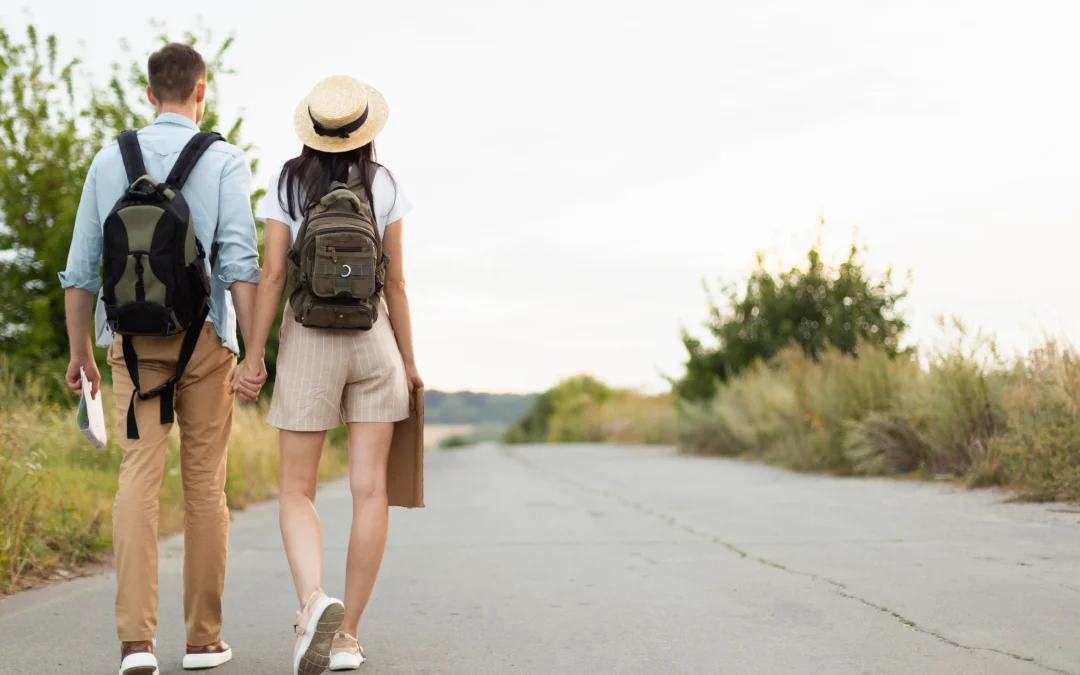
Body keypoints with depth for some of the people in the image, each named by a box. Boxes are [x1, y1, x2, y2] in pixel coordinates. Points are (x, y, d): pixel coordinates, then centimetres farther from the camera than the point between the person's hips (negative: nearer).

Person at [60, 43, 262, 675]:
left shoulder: (110, 160, 9)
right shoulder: (225, 160, 0)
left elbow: (81, 268, 9)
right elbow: (240, 261, -11)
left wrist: (80, 351, 18)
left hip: (131, 336, 2)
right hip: (203, 336, -2)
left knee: (139, 477, -2)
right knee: (205, 482, 6)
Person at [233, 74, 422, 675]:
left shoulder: (287, 184, 0)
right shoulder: (383, 185, 1)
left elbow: (273, 274, -5)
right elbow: (396, 281, 1)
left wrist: (255, 355, -2)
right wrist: (409, 360, 8)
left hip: (308, 343, -1)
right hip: (374, 340, 1)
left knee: (298, 492, 5)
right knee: (370, 489, 2)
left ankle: (314, 600, -22)